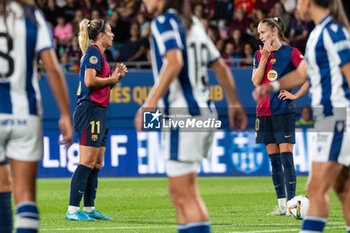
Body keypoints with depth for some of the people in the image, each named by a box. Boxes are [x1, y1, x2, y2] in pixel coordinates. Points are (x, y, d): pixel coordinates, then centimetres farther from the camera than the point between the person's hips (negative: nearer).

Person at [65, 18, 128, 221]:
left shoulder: (99, 54, 20)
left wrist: (116, 76, 10)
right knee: (87, 162, -12)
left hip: (98, 112, 10)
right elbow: (90, 81, -22)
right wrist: (112, 79, -9)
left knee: (97, 164, 11)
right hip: (90, 111, -10)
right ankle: (73, 210, -12)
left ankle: (89, 209, 14)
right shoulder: (93, 53, -10)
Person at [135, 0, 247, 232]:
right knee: (180, 192, 15)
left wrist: (150, 104, -26)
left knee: (185, 194, -8)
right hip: (204, 113, 9)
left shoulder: (164, 21, -8)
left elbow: (174, 62, -24)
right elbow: (221, 67, 23)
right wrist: (234, 104, 33)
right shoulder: (194, 23, 18)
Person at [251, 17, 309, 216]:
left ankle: (291, 203, -11)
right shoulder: (259, 54, 12)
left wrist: (296, 95, -10)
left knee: (286, 158, -10)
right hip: (264, 111, 5)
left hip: (284, 111, -5)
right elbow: (256, 82, -1)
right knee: (274, 160, 7)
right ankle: (281, 205, 11)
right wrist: (264, 58, -8)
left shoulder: (290, 53, -3)